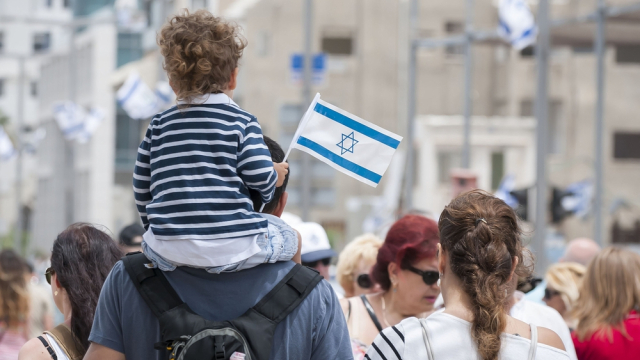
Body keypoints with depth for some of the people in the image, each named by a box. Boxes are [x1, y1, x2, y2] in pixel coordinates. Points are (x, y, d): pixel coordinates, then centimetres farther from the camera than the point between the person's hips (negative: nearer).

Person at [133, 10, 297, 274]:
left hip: (170, 253, 3)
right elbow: (260, 178, -6)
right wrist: (275, 176, 18)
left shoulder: (159, 126, 11)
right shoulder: (242, 122, 1)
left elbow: (141, 189, 14)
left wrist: (154, 230, 30)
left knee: (148, 243, 37)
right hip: (234, 251, -2)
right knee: (291, 241, 23)